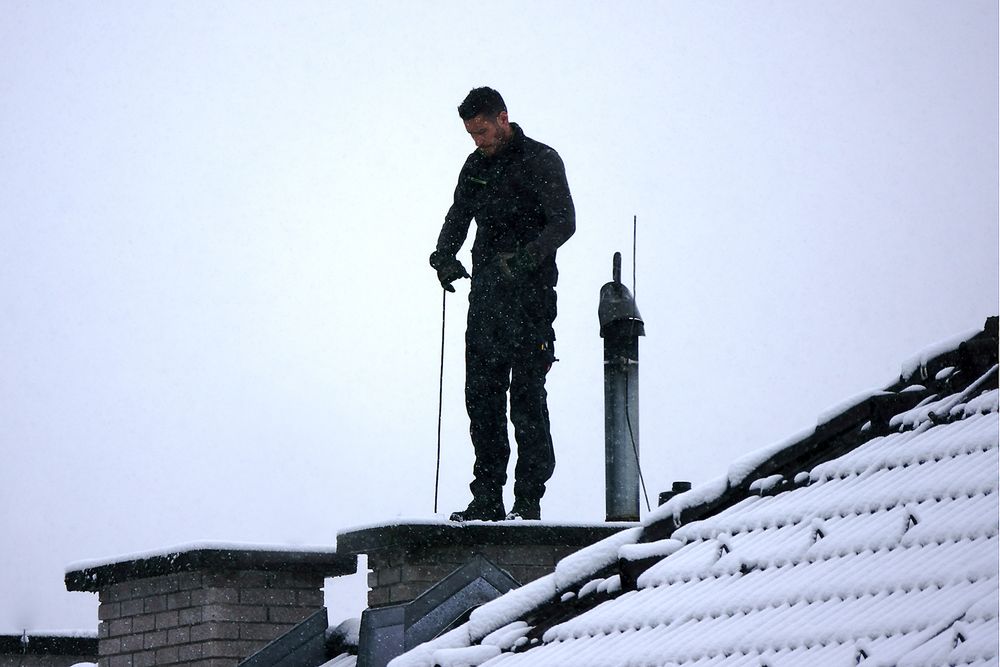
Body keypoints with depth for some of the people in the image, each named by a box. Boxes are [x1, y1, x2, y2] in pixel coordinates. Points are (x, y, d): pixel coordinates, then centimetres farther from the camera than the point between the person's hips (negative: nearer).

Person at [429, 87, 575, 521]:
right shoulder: (476, 166, 16)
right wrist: (444, 256, -3)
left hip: (529, 294, -7)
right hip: (486, 293, 7)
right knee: (481, 395, 4)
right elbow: (458, 218, 18)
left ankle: (529, 498, -6)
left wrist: (527, 257, -28)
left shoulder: (541, 161, -5)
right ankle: (487, 498, 8)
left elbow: (564, 221, -13)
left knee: (526, 396, -8)